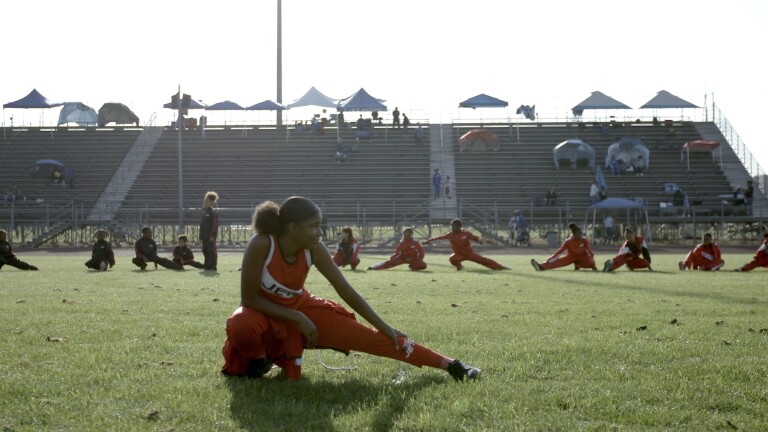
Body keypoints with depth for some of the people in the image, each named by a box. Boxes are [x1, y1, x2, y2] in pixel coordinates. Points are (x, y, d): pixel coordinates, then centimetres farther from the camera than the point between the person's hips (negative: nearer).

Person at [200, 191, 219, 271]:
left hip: (210, 236, -8)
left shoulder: (213, 212, -8)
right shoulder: (204, 212, 17)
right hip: (204, 236, 8)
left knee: (212, 251, -6)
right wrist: (201, 237, 18)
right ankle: (207, 265, 16)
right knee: (205, 251, 10)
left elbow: (215, 225, -13)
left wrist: (213, 235, -19)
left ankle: (213, 266, -4)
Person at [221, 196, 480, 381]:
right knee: (240, 326, -41)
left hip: (301, 309, 3)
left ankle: (448, 365, -6)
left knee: (369, 337, -8)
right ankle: (258, 358, -4)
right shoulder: (261, 245, -31)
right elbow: (249, 298, -25)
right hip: (264, 311, -3)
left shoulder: (314, 250, -19)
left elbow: (347, 292, -12)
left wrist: (384, 327, -12)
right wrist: (297, 319, -26)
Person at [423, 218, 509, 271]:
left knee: (483, 259, -10)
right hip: (458, 254, 1)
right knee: (452, 258, -32)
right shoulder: (450, 234, -10)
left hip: (469, 253, -1)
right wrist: (428, 241, -20)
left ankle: (501, 267, -6)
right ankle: (459, 267, 0)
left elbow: (475, 238, -7)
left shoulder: (466, 233, -14)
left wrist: (480, 240, -31)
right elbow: (439, 238, -13)